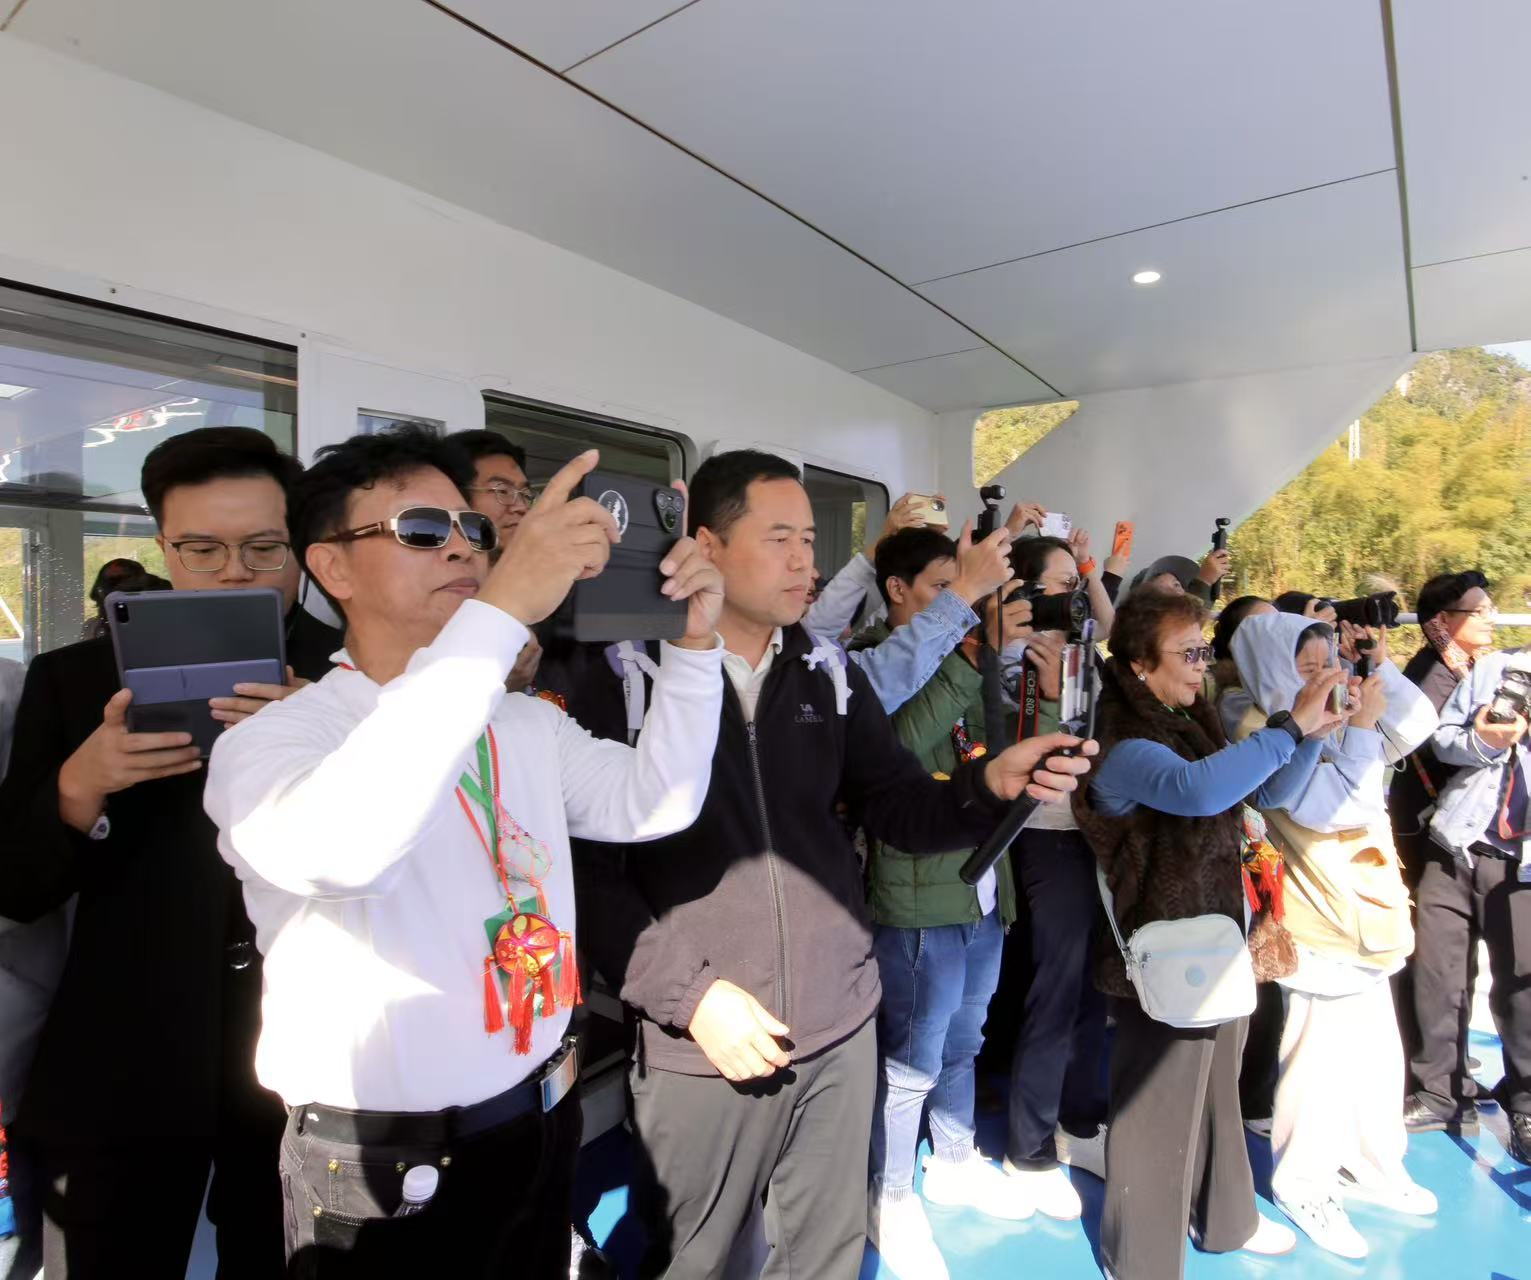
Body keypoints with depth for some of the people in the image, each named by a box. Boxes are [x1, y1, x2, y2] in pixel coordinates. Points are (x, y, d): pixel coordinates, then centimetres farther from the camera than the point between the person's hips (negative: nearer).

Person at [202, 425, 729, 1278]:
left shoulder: (529, 723, 4)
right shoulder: (269, 741, -16)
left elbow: (653, 803, -3)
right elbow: (335, 850, -37)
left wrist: (693, 644, -16)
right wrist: (500, 610, -42)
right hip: (382, 1174, -5)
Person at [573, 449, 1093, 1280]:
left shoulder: (832, 673, 3)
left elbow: (898, 809, 4)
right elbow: (590, 867, -11)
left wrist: (993, 784, -15)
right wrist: (687, 995, -16)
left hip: (839, 1026, 4)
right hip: (700, 1043, -3)